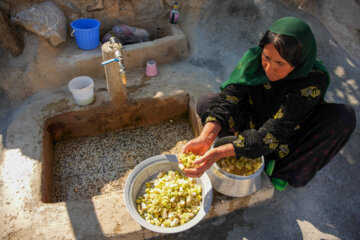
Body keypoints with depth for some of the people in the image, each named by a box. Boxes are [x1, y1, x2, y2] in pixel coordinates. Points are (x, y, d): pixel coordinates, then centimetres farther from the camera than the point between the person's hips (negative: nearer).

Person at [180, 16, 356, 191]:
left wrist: (219, 153, -46)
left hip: (291, 138, -2)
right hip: (254, 124, 2)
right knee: (205, 103, -17)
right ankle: (265, 163, -14)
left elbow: (274, 132, -36)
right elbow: (228, 99, -28)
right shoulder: (254, 59, -22)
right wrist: (206, 138, -47)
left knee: (344, 116, -28)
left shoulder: (315, 80, -31)